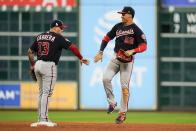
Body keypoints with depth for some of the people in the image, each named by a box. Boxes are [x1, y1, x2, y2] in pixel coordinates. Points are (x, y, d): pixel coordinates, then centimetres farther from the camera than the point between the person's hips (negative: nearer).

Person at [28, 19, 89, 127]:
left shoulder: (40, 37, 13)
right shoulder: (58, 38, -6)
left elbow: (30, 52, 15)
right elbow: (72, 47, -11)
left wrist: (32, 65, 22)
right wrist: (81, 58, -2)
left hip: (38, 65, 7)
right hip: (49, 66, -7)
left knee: (42, 93, 15)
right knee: (47, 93, -5)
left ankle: (41, 119, 17)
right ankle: (43, 119, -8)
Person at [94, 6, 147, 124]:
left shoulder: (136, 30, -10)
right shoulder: (118, 26, 7)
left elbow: (144, 46, -14)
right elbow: (107, 38, 14)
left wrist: (132, 51, -29)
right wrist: (100, 52, 5)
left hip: (128, 60, -5)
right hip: (116, 58, 5)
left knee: (124, 86, -3)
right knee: (106, 78, -13)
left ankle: (123, 113, 5)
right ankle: (112, 103, 5)